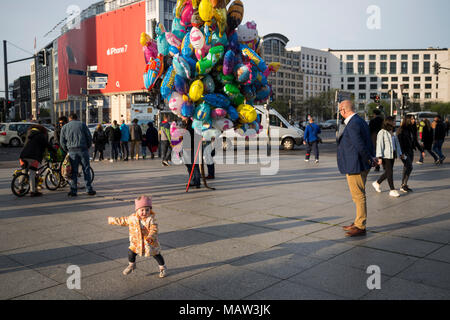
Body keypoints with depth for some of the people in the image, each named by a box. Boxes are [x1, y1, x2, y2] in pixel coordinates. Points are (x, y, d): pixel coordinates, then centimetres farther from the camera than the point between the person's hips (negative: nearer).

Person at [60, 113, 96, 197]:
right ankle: (89, 189, 3)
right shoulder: (82, 124, 8)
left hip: (72, 151, 1)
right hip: (83, 149, -1)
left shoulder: (64, 127, 12)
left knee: (73, 171, 4)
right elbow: (89, 137, 2)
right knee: (86, 170, 3)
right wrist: (88, 147, 14)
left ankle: (73, 191, 3)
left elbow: (62, 141, 7)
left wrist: (67, 150, 17)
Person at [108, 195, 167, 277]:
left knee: (156, 254, 4)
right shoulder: (132, 218, -6)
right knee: (131, 252, 2)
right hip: (137, 241, 4)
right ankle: (131, 265, 33)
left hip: (150, 242, -3)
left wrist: (150, 237, -47)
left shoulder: (151, 219, -20)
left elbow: (154, 229, -28)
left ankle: (163, 268, 28)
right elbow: (123, 221, 10)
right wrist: (112, 220, 19)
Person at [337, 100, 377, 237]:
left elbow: (360, 145, -22)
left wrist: (370, 159, -11)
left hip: (355, 167, -11)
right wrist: (372, 157, 9)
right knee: (359, 195, 18)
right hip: (360, 165, 11)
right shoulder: (360, 121, 13)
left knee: (359, 196, -2)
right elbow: (368, 142, 14)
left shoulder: (353, 124, -19)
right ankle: (358, 223, 29)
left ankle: (360, 227, 7)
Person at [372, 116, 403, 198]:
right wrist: (379, 157, -17)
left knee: (388, 172, 11)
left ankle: (377, 183, 30)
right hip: (385, 156, -8)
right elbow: (379, 145, -13)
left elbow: (397, 143, 20)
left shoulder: (393, 132, 13)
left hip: (392, 155, 8)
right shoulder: (382, 132, -10)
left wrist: (400, 153, 18)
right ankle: (392, 190, 2)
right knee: (389, 172, -5)